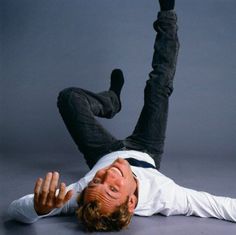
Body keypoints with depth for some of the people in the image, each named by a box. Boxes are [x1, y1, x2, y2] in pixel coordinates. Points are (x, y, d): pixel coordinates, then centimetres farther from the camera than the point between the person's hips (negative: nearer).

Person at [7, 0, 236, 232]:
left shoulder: (82, 196, -49)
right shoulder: (165, 198, -49)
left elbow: (15, 209, -46)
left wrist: (40, 208, -67)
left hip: (104, 154, 0)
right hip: (147, 154, 0)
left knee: (69, 96, 0)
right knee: (160, 85, 3)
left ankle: (112, 101, 36)